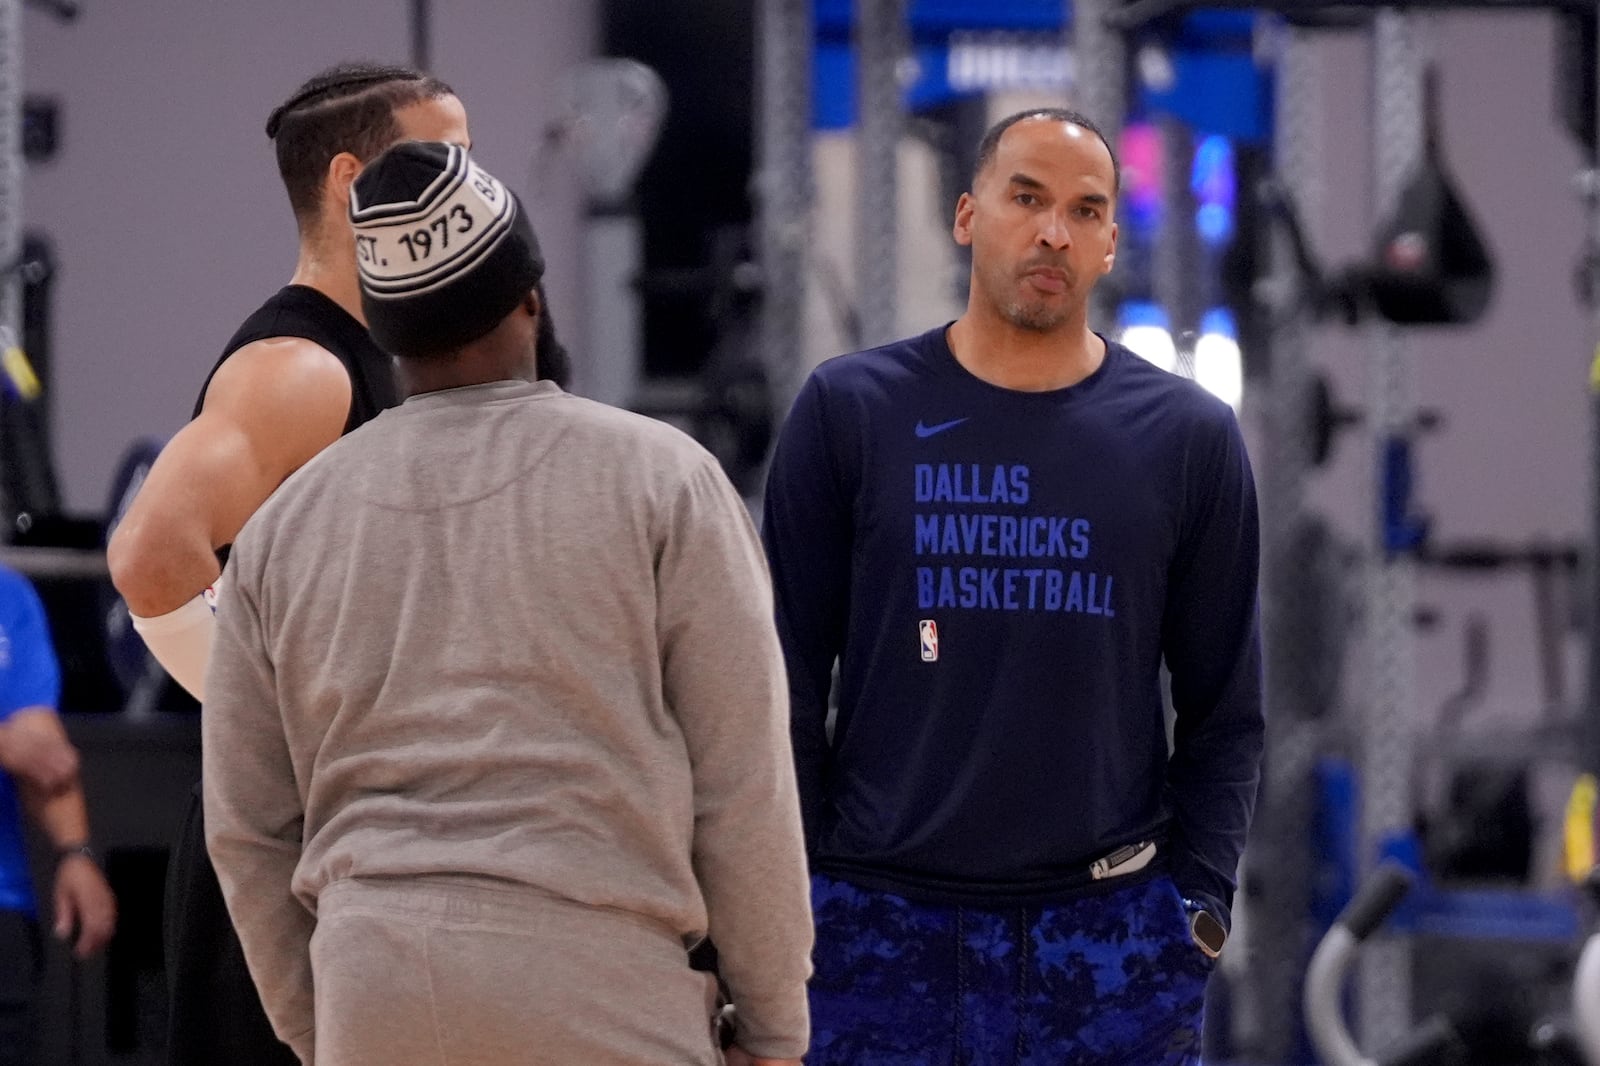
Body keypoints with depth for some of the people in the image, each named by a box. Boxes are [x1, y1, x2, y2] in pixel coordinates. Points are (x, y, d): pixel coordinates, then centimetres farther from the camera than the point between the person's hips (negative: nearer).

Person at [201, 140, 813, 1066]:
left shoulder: (284, 527, 11)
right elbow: (743, 786, -1)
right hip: (597, 987, -4)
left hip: (369, 990, 4)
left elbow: (249, 829, 14)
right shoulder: (659, 478, 1)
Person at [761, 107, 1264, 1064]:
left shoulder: (1188, 437, 6)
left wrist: (1198, 901, -1)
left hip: (1114, 935, 1)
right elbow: (789, 686, 6)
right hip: (881, 926, 0)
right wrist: (794, 899, 0)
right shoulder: (849, 411, 4)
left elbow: (1226, 708, 9)